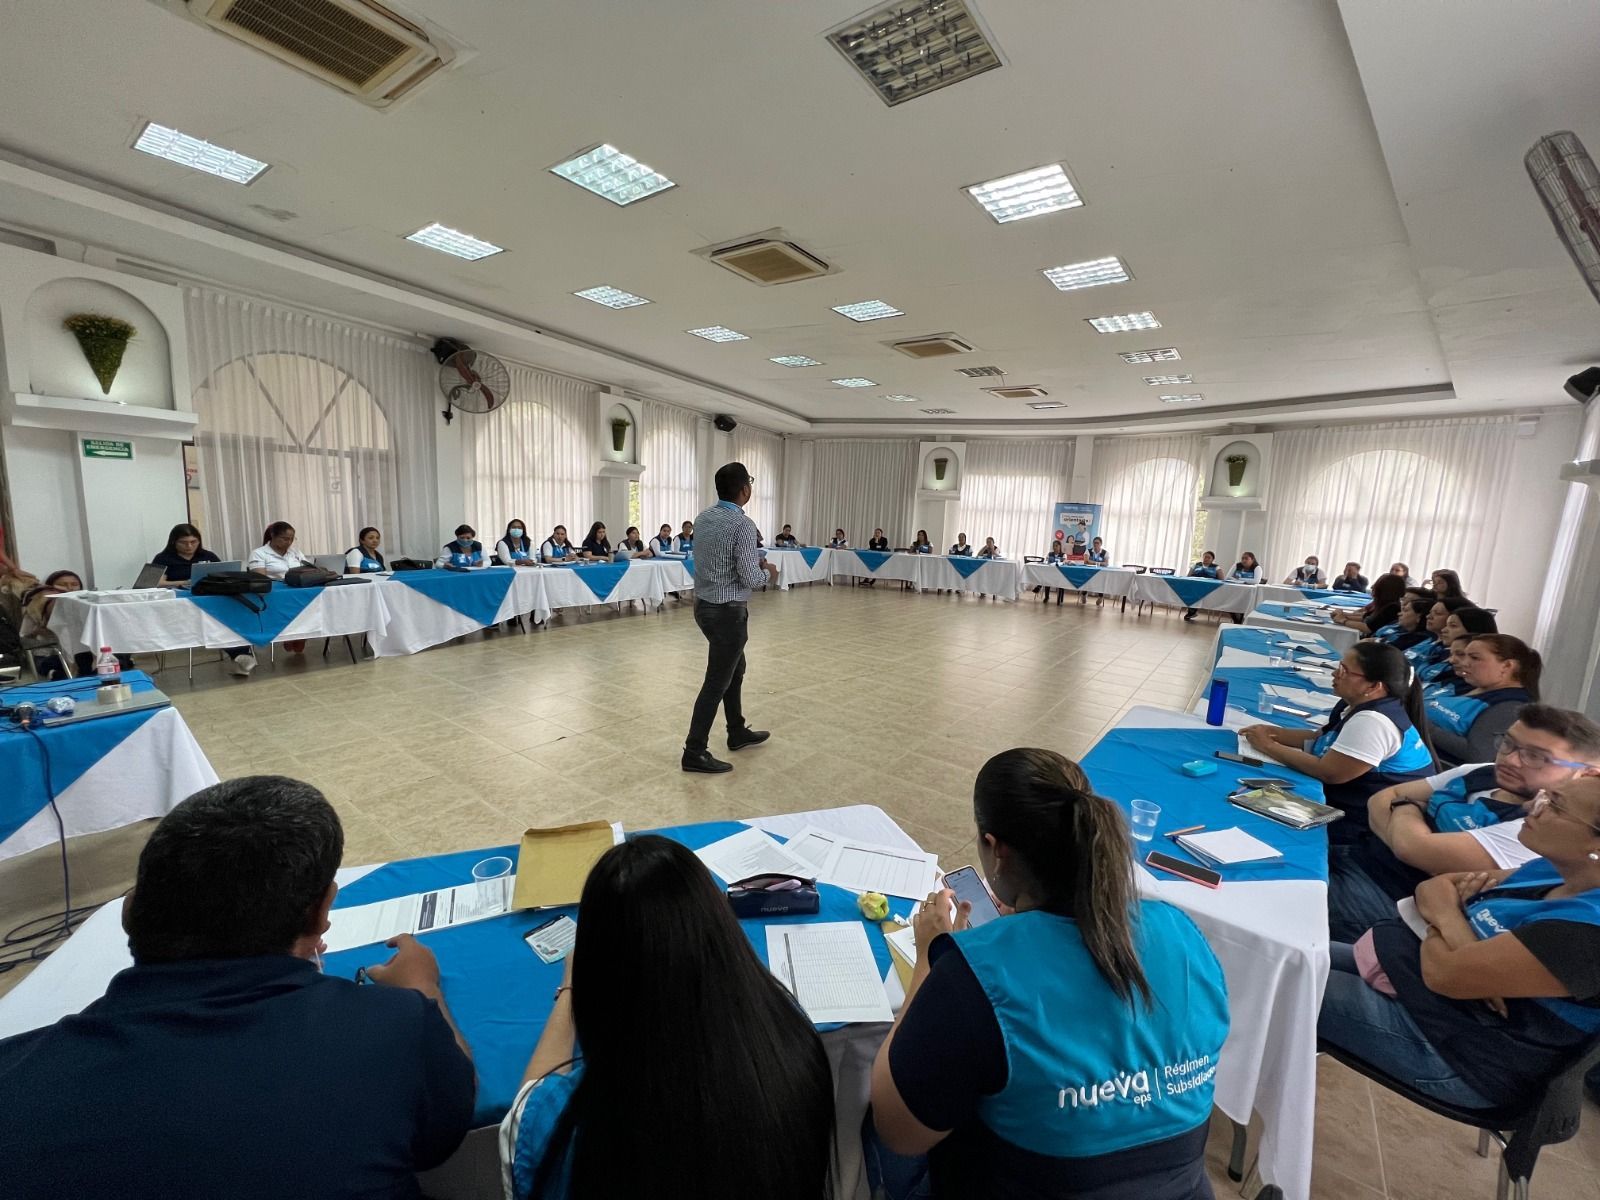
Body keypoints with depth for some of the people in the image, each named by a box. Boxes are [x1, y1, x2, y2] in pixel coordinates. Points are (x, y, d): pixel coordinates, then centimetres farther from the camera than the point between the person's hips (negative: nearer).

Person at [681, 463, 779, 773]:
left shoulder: (704, 517, 7)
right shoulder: (743, 524, -19)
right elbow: (749, 578, -20)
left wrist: (758, 560, 14)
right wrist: (767, 573, 1)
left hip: (704, 604, 9)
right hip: (728, 611, -9)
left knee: (735, 669, 23)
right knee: (717, 681, 0)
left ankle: (738, 733, 36)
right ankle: (694, 752, 8)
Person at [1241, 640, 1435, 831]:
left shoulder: (1373, 722, -25)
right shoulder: (1358, 704, 6)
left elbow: (1328, 772, -25)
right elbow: (1320, 739, 14)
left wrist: (1268, 747, -16)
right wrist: (1273, 733, -2)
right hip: (1351, 809, 9)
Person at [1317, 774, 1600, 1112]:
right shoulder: (1556, 870, -1)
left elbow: (1445, 973, -28)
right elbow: (1433, 887, 7)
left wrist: (1437, 925, -7)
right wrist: (1449, 917, -16)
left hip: (1459, 1055, -8)